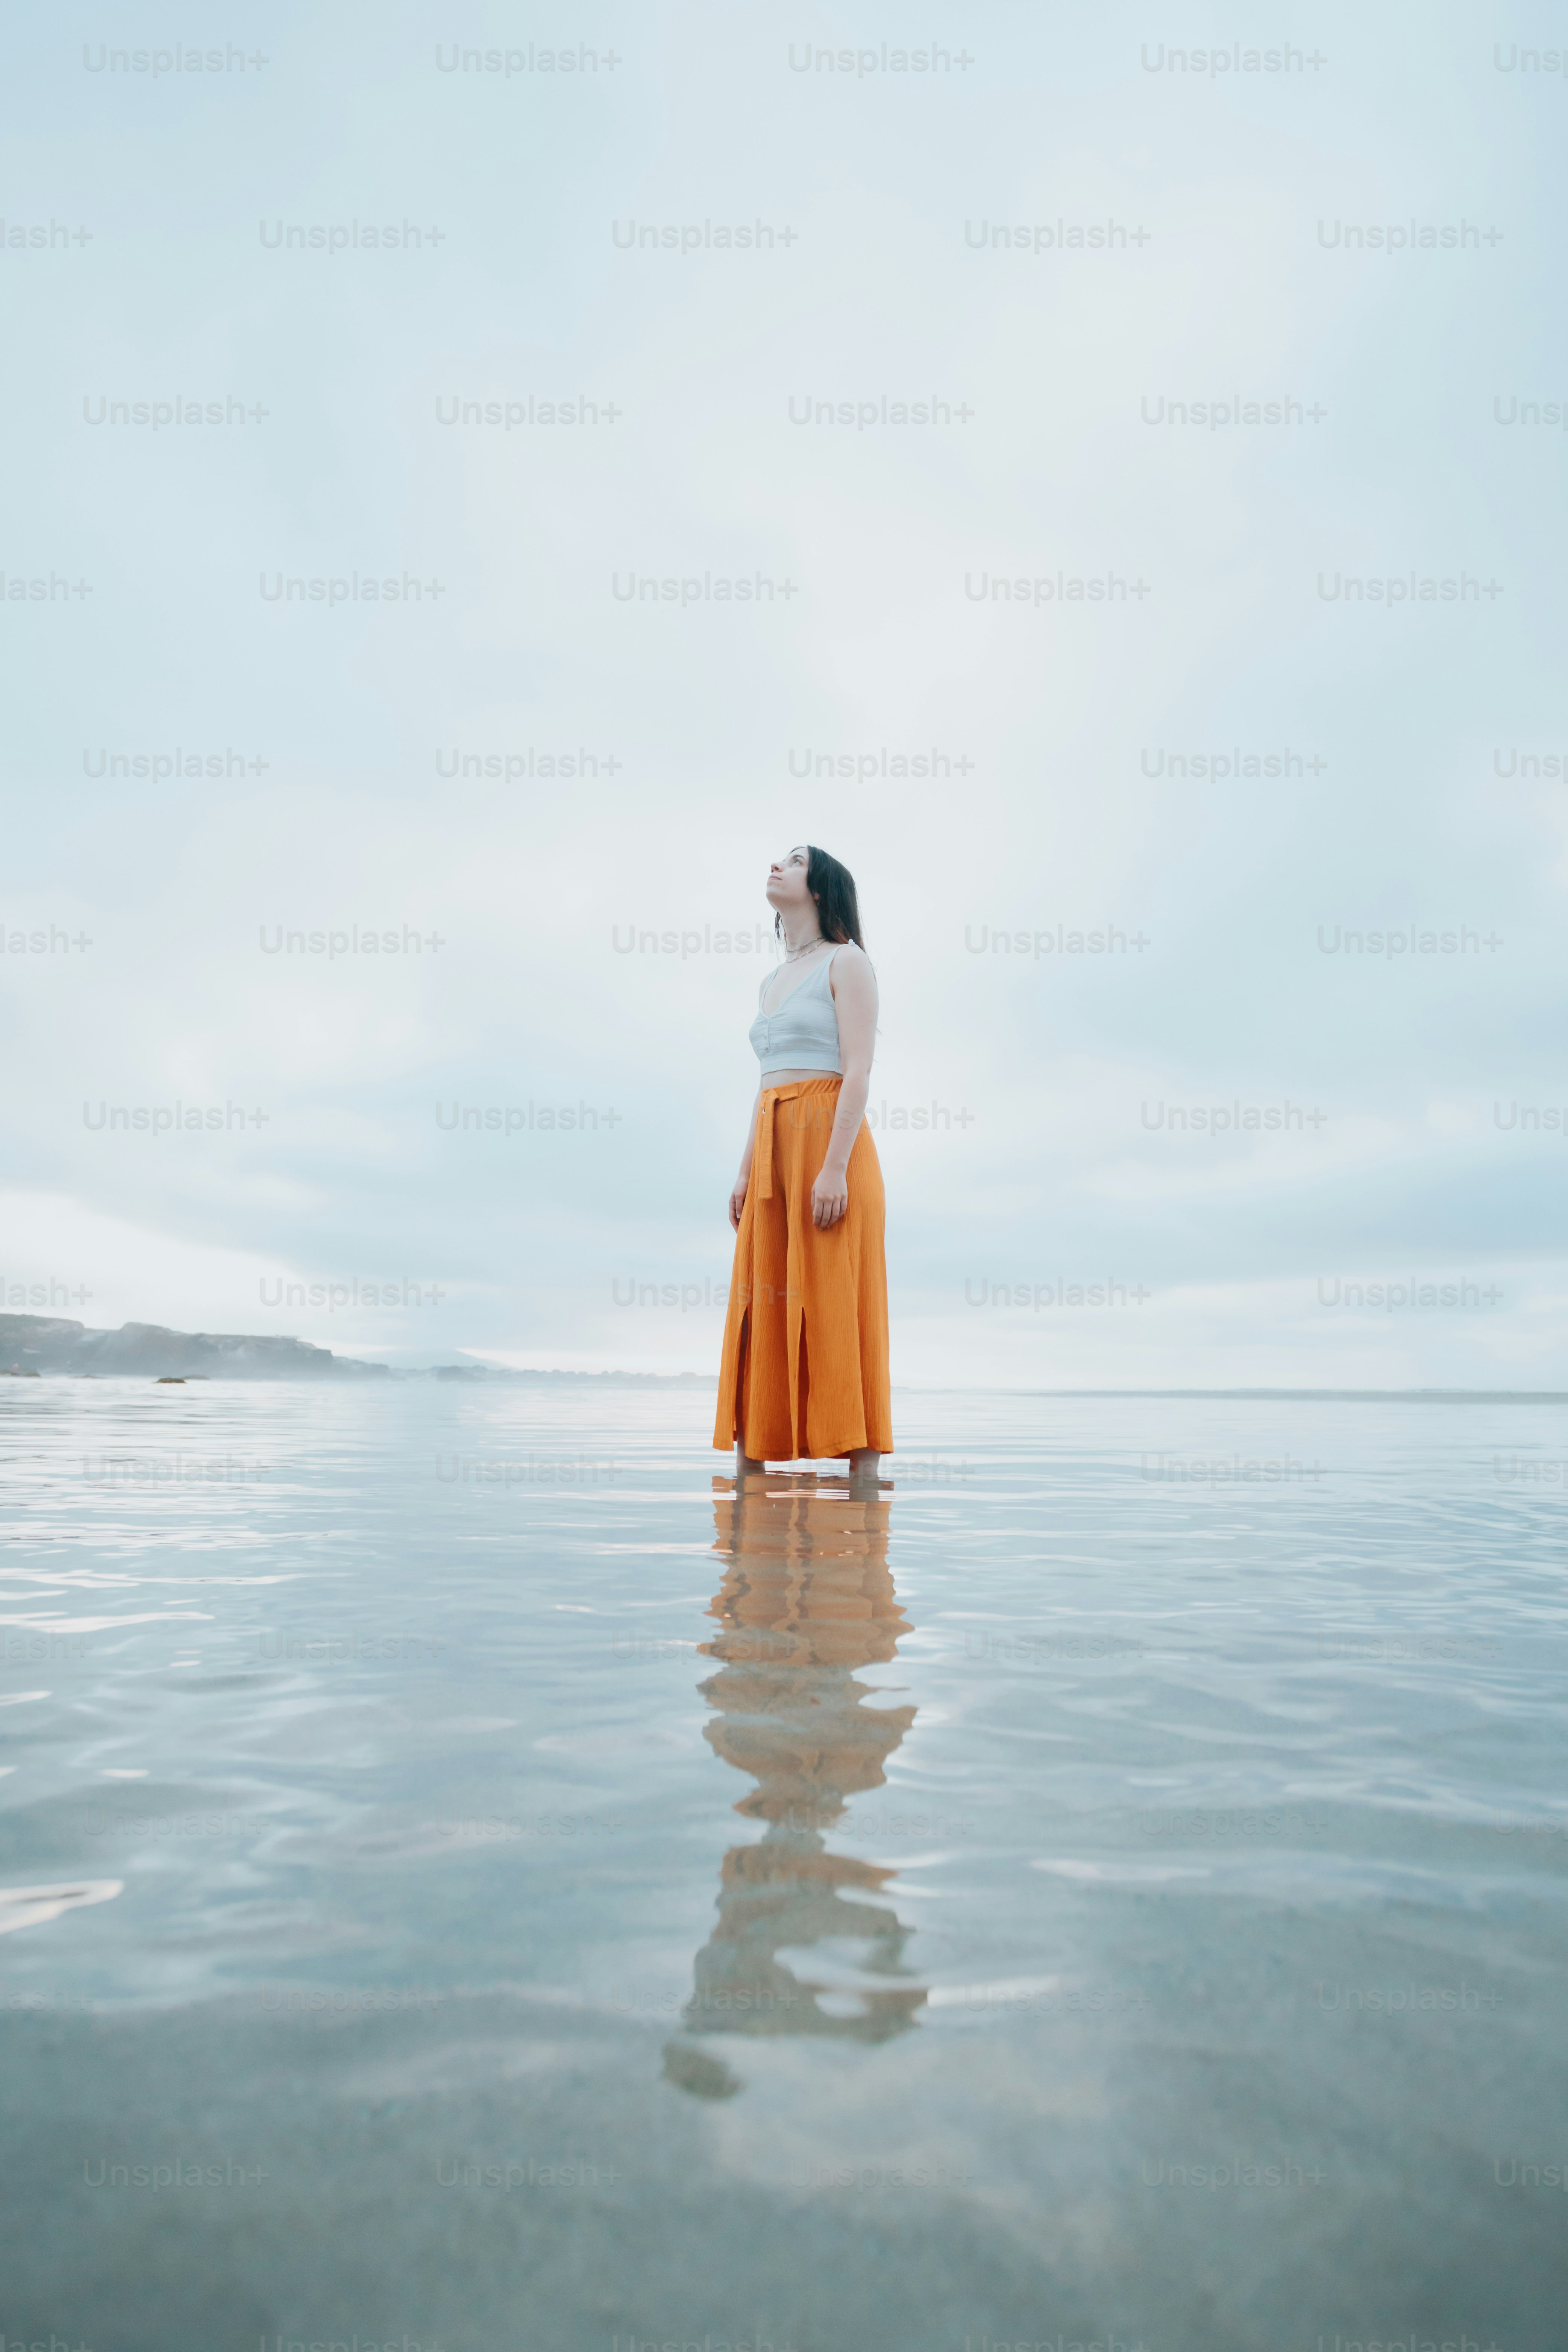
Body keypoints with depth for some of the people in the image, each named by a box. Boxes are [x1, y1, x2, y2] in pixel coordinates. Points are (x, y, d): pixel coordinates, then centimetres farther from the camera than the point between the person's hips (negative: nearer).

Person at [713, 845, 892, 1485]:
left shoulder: (847, 962, 0)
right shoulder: (771, 983, 22)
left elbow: (858, 1072, -10)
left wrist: (835, 1167, -20)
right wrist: (746, 1171, 12)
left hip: (829, 1137, -7)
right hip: (772, 1148, 7)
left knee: (836, 1304, -9)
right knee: (761, 1305, 4)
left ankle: (863, 1473, -5)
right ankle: (748, 1468, 10)